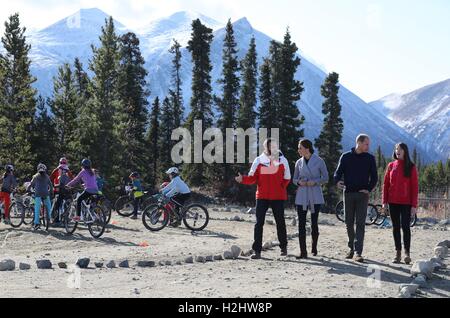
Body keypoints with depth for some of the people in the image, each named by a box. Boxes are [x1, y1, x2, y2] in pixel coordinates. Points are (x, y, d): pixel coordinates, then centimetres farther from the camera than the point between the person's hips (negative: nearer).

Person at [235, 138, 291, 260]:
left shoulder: (282, 160, 2)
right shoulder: (258, 161, 1)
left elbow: (287, 178, 10)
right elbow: (252, 178, -1)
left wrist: (280, 188, 0)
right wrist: (243, 179, -18)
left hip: (278, 197, 0)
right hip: (262, 196, 0)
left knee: (280, 222, 10)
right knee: (259, 223, -3)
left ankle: (283, 247, 27)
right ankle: (257, 251, -1)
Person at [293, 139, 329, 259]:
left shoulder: (319, 161, -2)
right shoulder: (299, 163, 8)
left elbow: (325, 178, 2)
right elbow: (294, 179, 14)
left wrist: (315, 182, -15)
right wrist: (299, 182, -8)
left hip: (315, 196, -3)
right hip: (301, 196, 3)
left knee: (314, 223, 3)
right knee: (301, 223, -4)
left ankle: (314, 248, 24)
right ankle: (303, 252, -2)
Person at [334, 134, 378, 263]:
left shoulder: (370, 158, 5)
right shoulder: (346, 157, 5)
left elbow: (374, 177, 8)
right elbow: (338, 172, 5)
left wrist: (369, 189, -6)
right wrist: (337, 181, -16)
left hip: (362, 194, -1)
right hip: (348, 193, 1)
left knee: (360, 223, -8)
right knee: (349, 222, 8)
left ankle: (358, 252, -11)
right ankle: (351, 247, 24)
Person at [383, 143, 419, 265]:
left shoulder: (411, 167, -1)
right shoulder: (391, 166, 7)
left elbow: (415, 187, -3)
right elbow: (386, 184, 8)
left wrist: (414, 205, -9)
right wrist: (384, 201, 1)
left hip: (406, 203, -3)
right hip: (393, 202, 3)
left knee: (405, 227, -5)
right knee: (396, 227, 6)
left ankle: (407, 253, 1)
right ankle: (398, 253, 12)